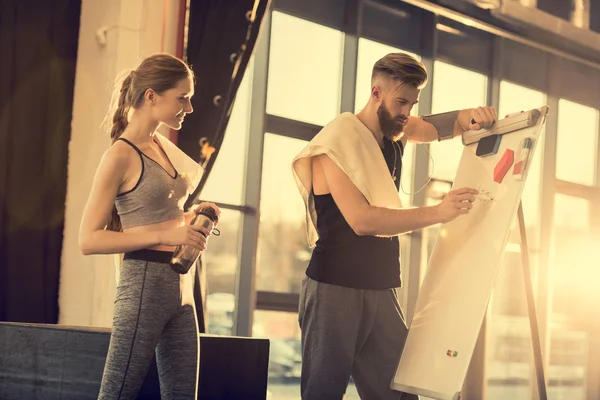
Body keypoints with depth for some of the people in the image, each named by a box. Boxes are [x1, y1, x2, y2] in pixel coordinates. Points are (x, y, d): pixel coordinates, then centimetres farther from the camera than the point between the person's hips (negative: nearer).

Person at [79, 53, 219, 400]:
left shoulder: (164, 146, 13)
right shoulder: (121, 156, -10)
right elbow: (89, 239, -14)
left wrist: (190, 217, 6)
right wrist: (165, 234, -19)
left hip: (181, 289, 8)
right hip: (145, 284, -8)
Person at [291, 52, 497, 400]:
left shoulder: (395, 133, 10)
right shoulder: (337, 142, -12)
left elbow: (438, 126, 25)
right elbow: (361, 219, -22)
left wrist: (471, 117, 1)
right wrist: (438, 213, -25)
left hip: (382, 291, 7)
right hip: (335, 290, -7)